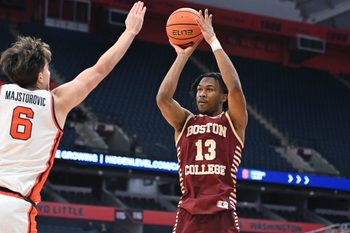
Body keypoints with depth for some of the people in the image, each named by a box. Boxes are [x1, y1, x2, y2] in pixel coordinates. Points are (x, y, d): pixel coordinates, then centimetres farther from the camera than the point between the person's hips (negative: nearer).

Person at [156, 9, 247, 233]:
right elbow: (163, 98, -4)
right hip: (188, 214, 3)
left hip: (221, 214, -3)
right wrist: (182, 56, -1)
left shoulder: (233, 122, 7)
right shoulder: (185, 122, 15)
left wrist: (214, 42, -9)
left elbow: (235, 88, -11)